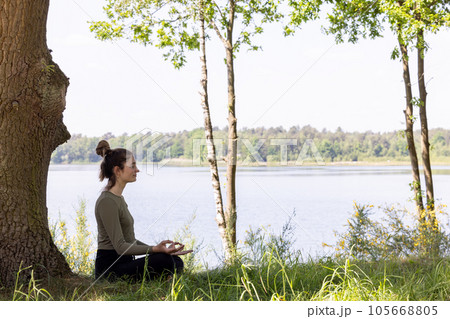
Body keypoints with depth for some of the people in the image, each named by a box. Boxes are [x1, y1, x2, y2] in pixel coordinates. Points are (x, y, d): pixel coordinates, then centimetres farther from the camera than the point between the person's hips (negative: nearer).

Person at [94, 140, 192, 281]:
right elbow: (120, 246, -22)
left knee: (176, 262, -1)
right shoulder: (107, 201, -16)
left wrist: (160, 249, 14)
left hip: (124, 263, 10)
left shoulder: (118, 198, 15)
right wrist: (154, 250, -31)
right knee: (163, 260, -26)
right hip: (110, 268, -10)